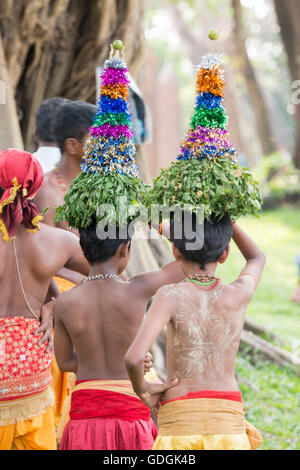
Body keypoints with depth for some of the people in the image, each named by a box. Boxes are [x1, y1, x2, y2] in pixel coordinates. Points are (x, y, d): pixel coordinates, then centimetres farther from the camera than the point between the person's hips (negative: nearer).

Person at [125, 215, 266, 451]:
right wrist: (225, 219, 23)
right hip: (228, 421, 2)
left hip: (179, 419, -2)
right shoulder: (239, 295, 0)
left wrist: (142, 389, -1)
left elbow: (134, 357, -20)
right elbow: (257, 258, 25)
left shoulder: (171, 296, -8)